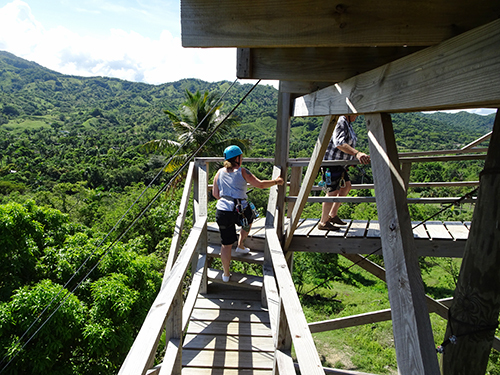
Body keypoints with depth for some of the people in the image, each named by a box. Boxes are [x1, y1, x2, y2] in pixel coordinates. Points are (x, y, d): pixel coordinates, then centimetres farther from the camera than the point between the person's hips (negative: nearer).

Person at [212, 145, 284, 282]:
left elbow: (215, 194, 10)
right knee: (248, 220, 36)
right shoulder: (242, 171, -1)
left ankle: (226, 274, 22)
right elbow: (260, 184, -5)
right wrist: (276, 181, 10)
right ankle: (240, 245, 38)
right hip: (241, 210, -3)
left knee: (226, 244, 12)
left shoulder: (220, 172, 9)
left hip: (223, 212, 3)